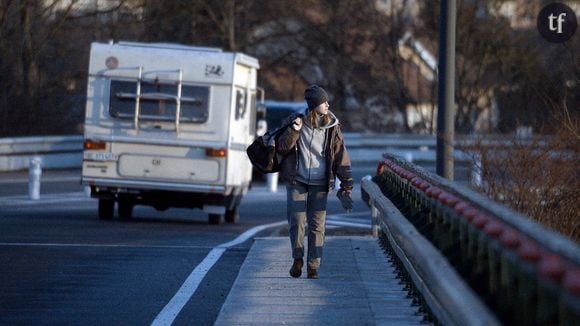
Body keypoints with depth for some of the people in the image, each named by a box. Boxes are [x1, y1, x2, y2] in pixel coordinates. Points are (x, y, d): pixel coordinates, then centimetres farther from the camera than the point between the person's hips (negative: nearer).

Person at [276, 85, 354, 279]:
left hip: (320, 185, 0)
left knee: (317, 225, -4)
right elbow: (281, 149, -1)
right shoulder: (296, 121, -2)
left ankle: (313, 266, 4)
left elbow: (342, 159, -1)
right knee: (296, 221, -8)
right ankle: (298, 259, 14)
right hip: (296, 182, 0)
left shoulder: (332, 128, -2)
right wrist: (293, 131, -18)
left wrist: (346, 189, -5)